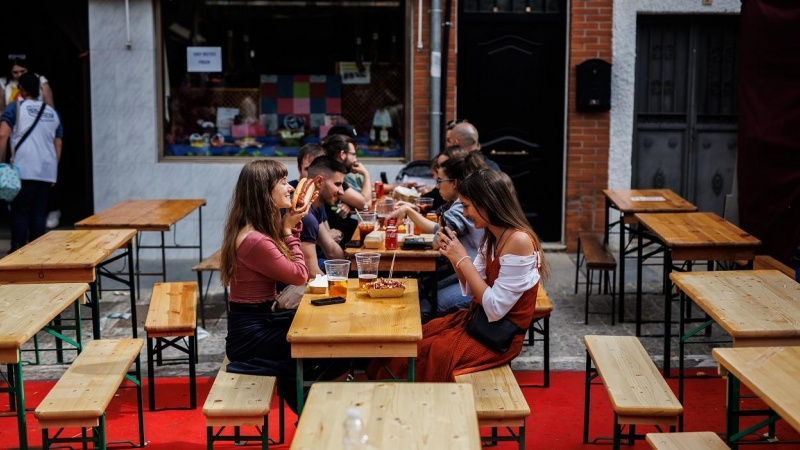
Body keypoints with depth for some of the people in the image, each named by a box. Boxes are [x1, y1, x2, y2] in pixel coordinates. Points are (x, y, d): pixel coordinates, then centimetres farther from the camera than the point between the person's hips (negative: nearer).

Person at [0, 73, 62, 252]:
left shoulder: (15, 108, 4)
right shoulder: (52, 112, 18)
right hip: (47, 172, 4)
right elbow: (58, 145, 19)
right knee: (39, 214, 7)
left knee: (19, 212, 0)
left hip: (24, 170, -4)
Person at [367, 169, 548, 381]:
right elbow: (472, 289, 10)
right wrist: (455, 257, -6)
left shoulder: (518, 240, -24)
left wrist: (463, 259, -21)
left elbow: (495, 309, -24)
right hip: (478, 319, 8)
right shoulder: (492, 236, 3)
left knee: (421, 353, -11)